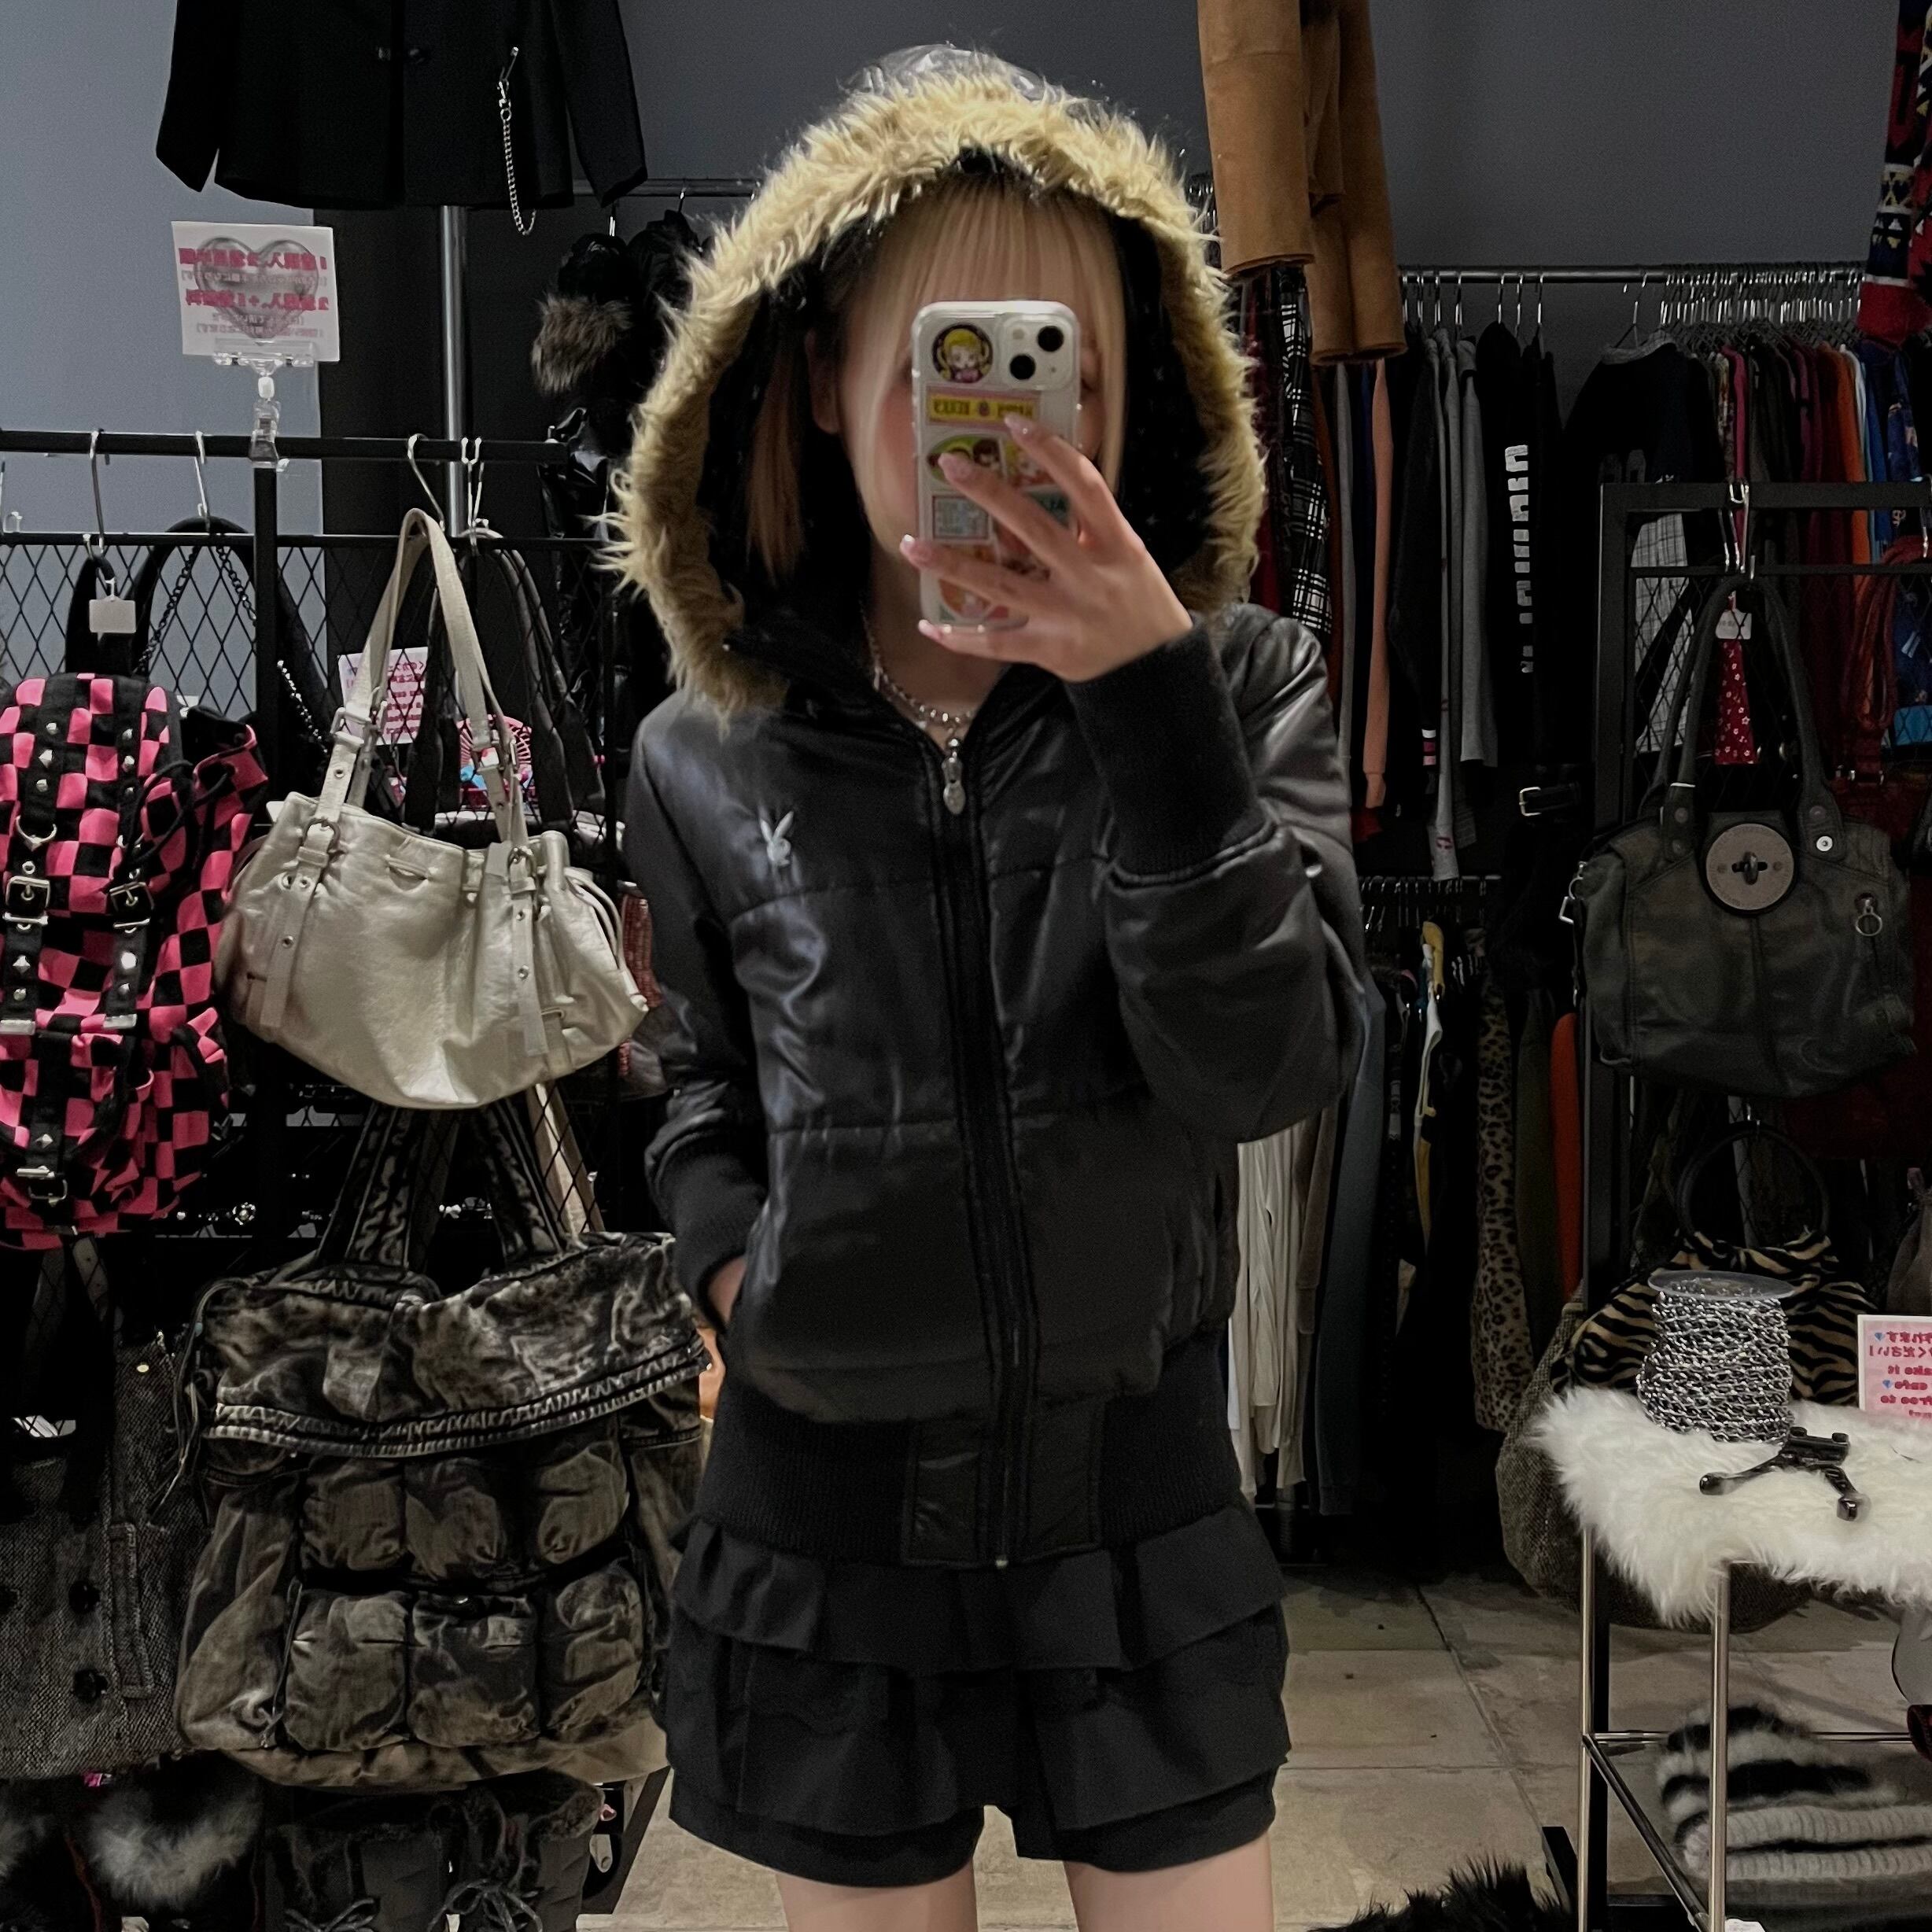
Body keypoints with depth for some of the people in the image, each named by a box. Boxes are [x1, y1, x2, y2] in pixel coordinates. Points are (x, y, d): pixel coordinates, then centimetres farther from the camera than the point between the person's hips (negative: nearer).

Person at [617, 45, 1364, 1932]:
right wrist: (735, 1258, -6)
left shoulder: (1236, 689, -7)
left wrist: (1149, 694, -28)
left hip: (1136, 1495, 0)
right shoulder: (707, 761, -4)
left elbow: (1270, 1066, -20)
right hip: (822, 1512, 1)